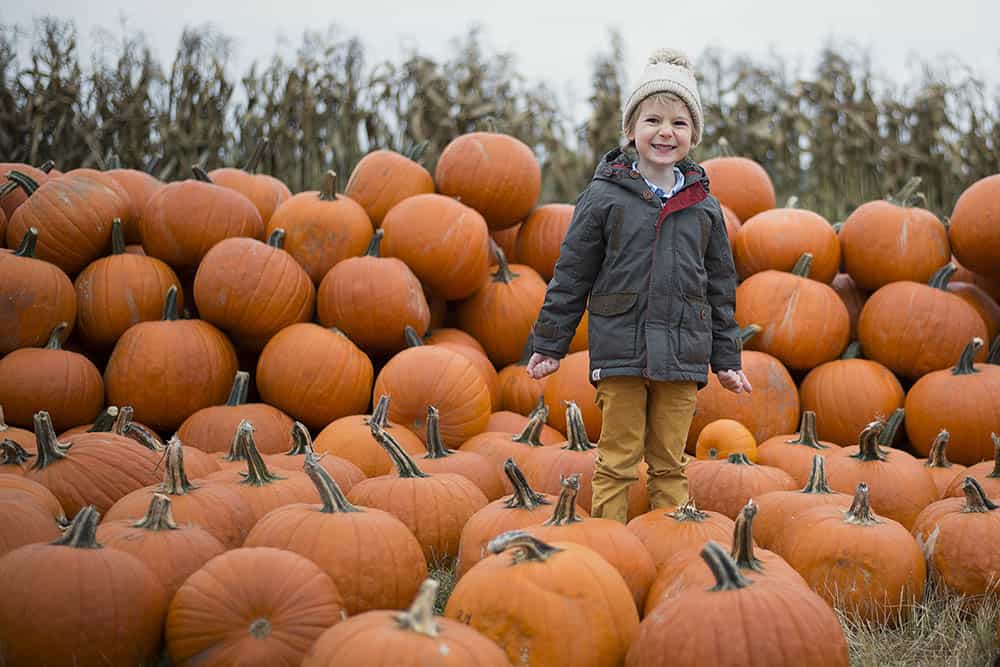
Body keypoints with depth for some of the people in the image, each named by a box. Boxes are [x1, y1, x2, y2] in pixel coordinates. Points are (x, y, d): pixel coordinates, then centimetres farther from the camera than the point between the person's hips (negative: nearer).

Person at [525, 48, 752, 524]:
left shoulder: (704, 205, 8)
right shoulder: (604, 196, 0)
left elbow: (720, 287, 14)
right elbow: (571, 276, 3)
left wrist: (727, 359, 13)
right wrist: (548, 344, 4)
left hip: (682, 355, 3)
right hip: (620, 351, -2)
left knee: (670, 464, 10)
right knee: (618, 462, 2)